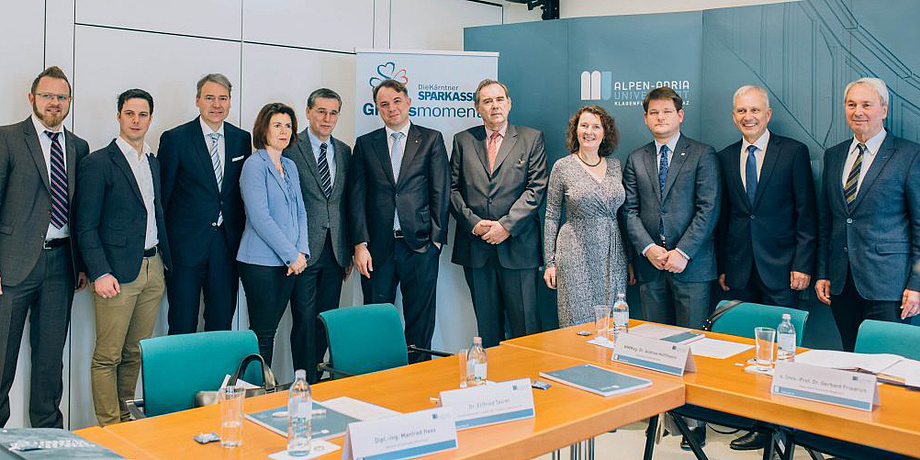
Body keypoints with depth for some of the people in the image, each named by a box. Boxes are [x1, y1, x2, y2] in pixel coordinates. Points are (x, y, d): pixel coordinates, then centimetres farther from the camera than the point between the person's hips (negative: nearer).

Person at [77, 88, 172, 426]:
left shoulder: (154, 163, 16)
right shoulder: (97, 163, -5)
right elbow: (86, 227, -8)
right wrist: (100, 273, -15)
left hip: (152, 270, 6)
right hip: (117, 272, -6)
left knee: (136, 354, 11)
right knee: (108, 356, -2)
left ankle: (126, 421, 21)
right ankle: (110, 429, 7)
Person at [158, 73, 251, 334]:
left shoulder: (242, 139, 8)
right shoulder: (175, 139, -3)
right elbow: (162, 193, -2)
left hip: (227, 243, 3)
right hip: (186, 244, -3)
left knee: (222, 324, 10)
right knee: (182, 326, 4)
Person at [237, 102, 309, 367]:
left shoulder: (290, 166, 16)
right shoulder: (254, 164, -7)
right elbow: (260, 218, -14)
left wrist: (302, 251, 0)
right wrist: (292, 255, -12)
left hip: (289, 261, 7)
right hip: (261, 263, -7)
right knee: (262, 333, -4)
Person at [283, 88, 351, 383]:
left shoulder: (344, 151, 13)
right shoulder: (290, 148, -4)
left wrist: (349, 250, 12)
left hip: (335, 251, 5)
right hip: (305, 249, -5)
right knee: (306, 320, -1)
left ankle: (319, 381, 22)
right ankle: (306, 383, 10)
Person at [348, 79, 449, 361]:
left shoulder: (431, 139, 7)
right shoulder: (365, 144, 11)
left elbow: (441, 192, 3)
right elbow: (357, 197, 5)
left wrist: (436, 238, -5)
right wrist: (360, 244, -4)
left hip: (420, 245, -1)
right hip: (378, 247, 1)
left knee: (420, 323, 5)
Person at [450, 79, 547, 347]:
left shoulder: (532, 139, 5)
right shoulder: (463, 141, 12)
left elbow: (537, 189, -3)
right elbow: (453, 189, 8)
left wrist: (506, 225, -11)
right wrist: (473, 223, -7)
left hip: (518, 245, -2)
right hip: (476, 246, 2)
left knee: (525, 322, -1)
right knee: (486, 323, 9)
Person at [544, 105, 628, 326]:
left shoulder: (615, 165, 9)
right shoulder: (563, 167, -1)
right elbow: (551, 217, 2)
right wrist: (550, 262, -2)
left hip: (613, 256, 4)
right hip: (576, 256, -3)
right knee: (579, 323, -2)